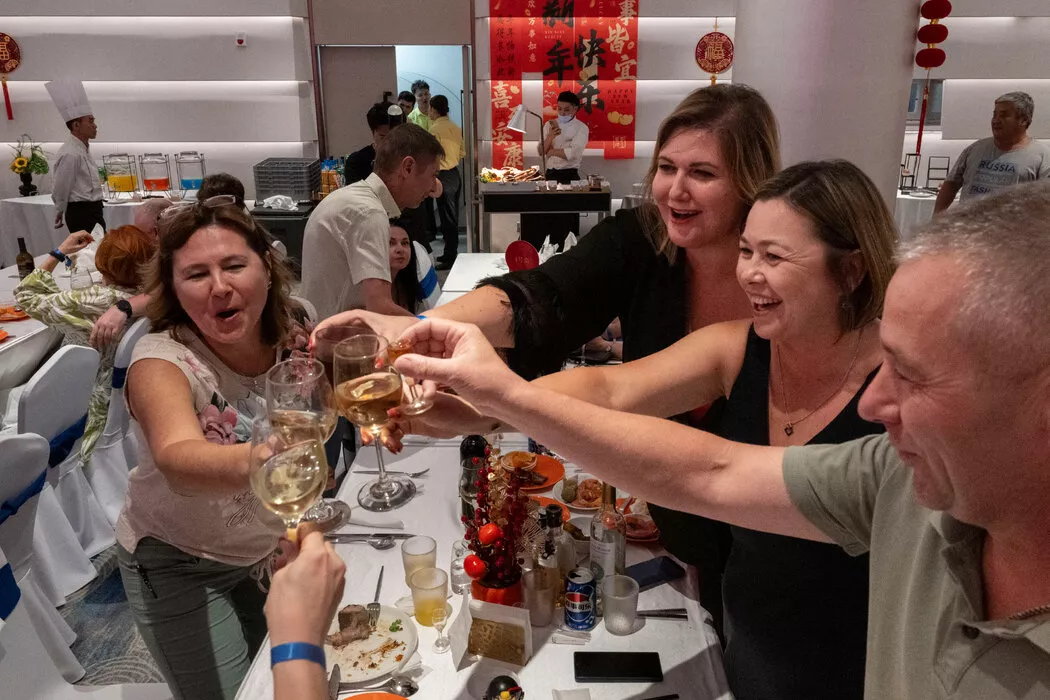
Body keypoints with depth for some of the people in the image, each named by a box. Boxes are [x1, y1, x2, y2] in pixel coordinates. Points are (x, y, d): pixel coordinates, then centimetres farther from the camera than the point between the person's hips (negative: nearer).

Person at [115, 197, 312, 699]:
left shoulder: (292, 335, -15)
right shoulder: (162, 361, -27)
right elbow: (179, 462, -46)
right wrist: (255, 460, -69)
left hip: (272, 546, 4)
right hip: (179, 567, -4)